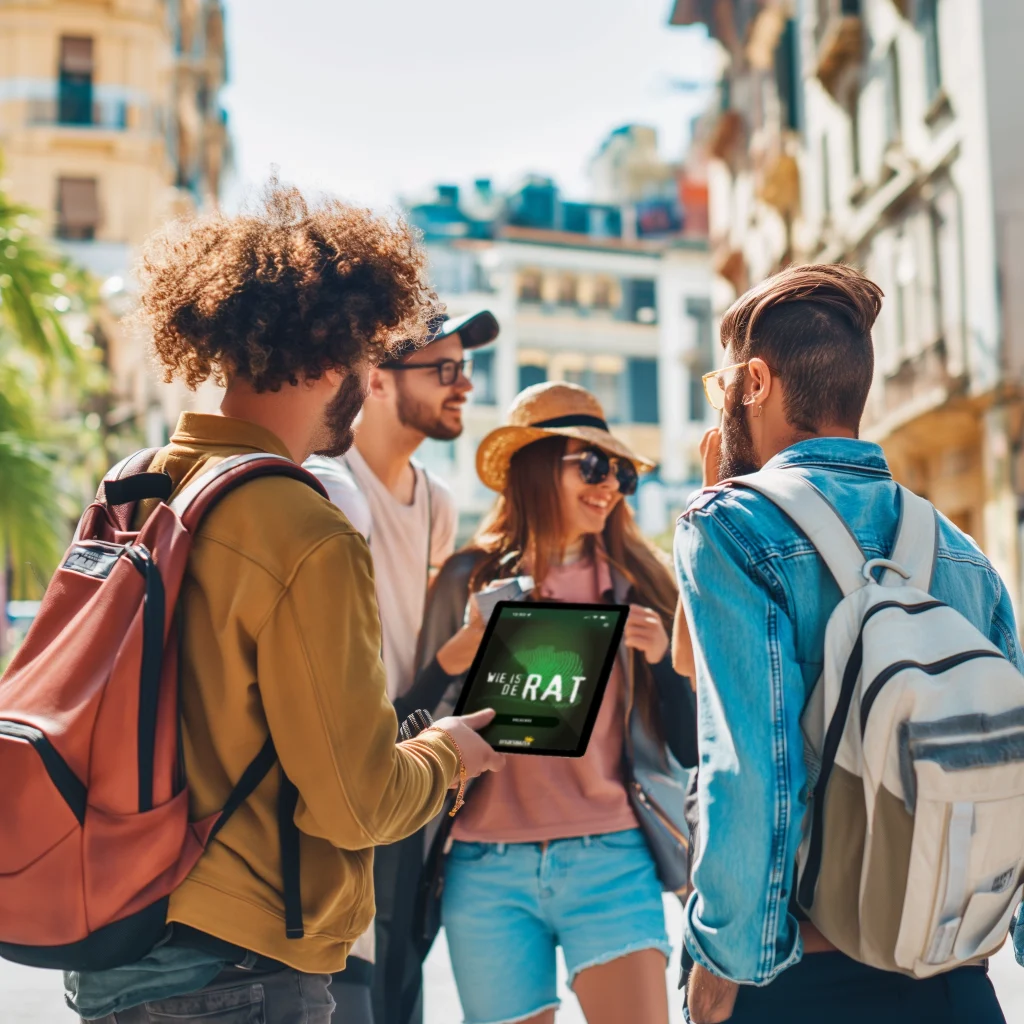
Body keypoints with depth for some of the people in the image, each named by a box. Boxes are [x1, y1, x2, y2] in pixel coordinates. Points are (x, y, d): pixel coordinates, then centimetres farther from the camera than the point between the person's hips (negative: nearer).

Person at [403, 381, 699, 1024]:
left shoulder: (638, 581, 6)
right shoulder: (470, 579, 3)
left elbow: (690, 750, 8)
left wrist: (662, 656, -8)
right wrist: (461, 652, -12)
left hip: (611, 858, 0)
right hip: (487, 872, 0)